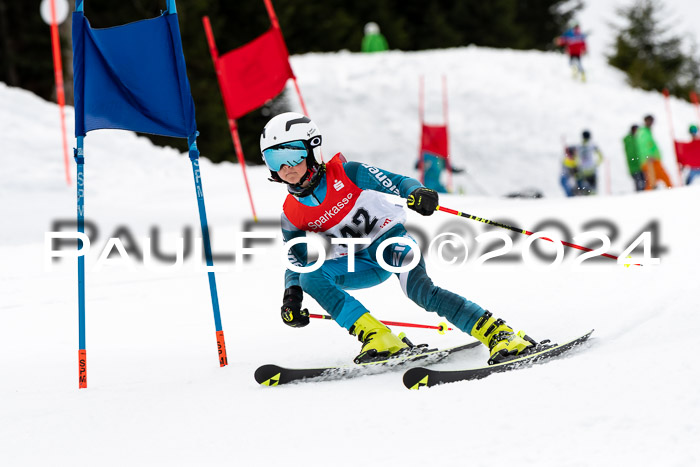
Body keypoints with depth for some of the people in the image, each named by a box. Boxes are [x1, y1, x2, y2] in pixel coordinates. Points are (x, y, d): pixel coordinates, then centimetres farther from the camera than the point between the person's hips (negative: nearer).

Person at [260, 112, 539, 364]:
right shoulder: (291, 216, -3)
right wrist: (292, 295, -12)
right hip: (359, 265, 4)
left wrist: (417, 193, -37)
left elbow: (397, 184, -14)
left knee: (419, 289, -32)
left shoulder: (346, 174, -14)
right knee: (311, 278, -23)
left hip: (390, 239, -4)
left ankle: (499, 335, -32)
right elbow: (297, 261, 7)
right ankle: (381, 341, -28)